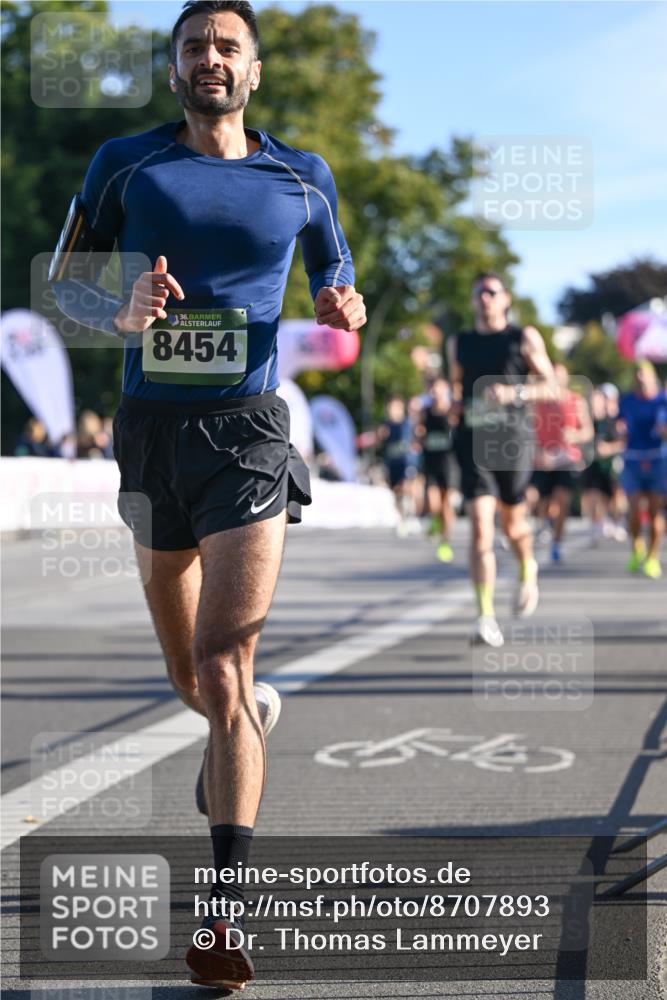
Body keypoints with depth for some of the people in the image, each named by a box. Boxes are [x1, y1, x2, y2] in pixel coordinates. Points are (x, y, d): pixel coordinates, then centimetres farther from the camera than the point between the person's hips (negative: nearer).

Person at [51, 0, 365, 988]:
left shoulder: (302, 176, 8)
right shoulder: (124, 163, 6)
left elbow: (335, 273, 21)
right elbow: (65, 278, 9)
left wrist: (344, 305, -4)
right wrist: (121, 312, -13)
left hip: (249, 431, -2)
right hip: (151, 427, 2)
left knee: (222, 671, -14)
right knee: (189, 674, 14)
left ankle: (224, 915, -16)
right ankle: (249, 717, 51)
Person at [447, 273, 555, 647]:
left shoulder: (525, 338, 5)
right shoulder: (459, 343, 14)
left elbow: (550, 385, 3)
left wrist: (516, 392, -14)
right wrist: (455, 405, 7)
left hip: (513, 437, -1)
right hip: (473, 440, 1)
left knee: (513, 524, 10)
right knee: (481, 527, -13)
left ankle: (528, 570, 47)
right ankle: (486, 617, -17)